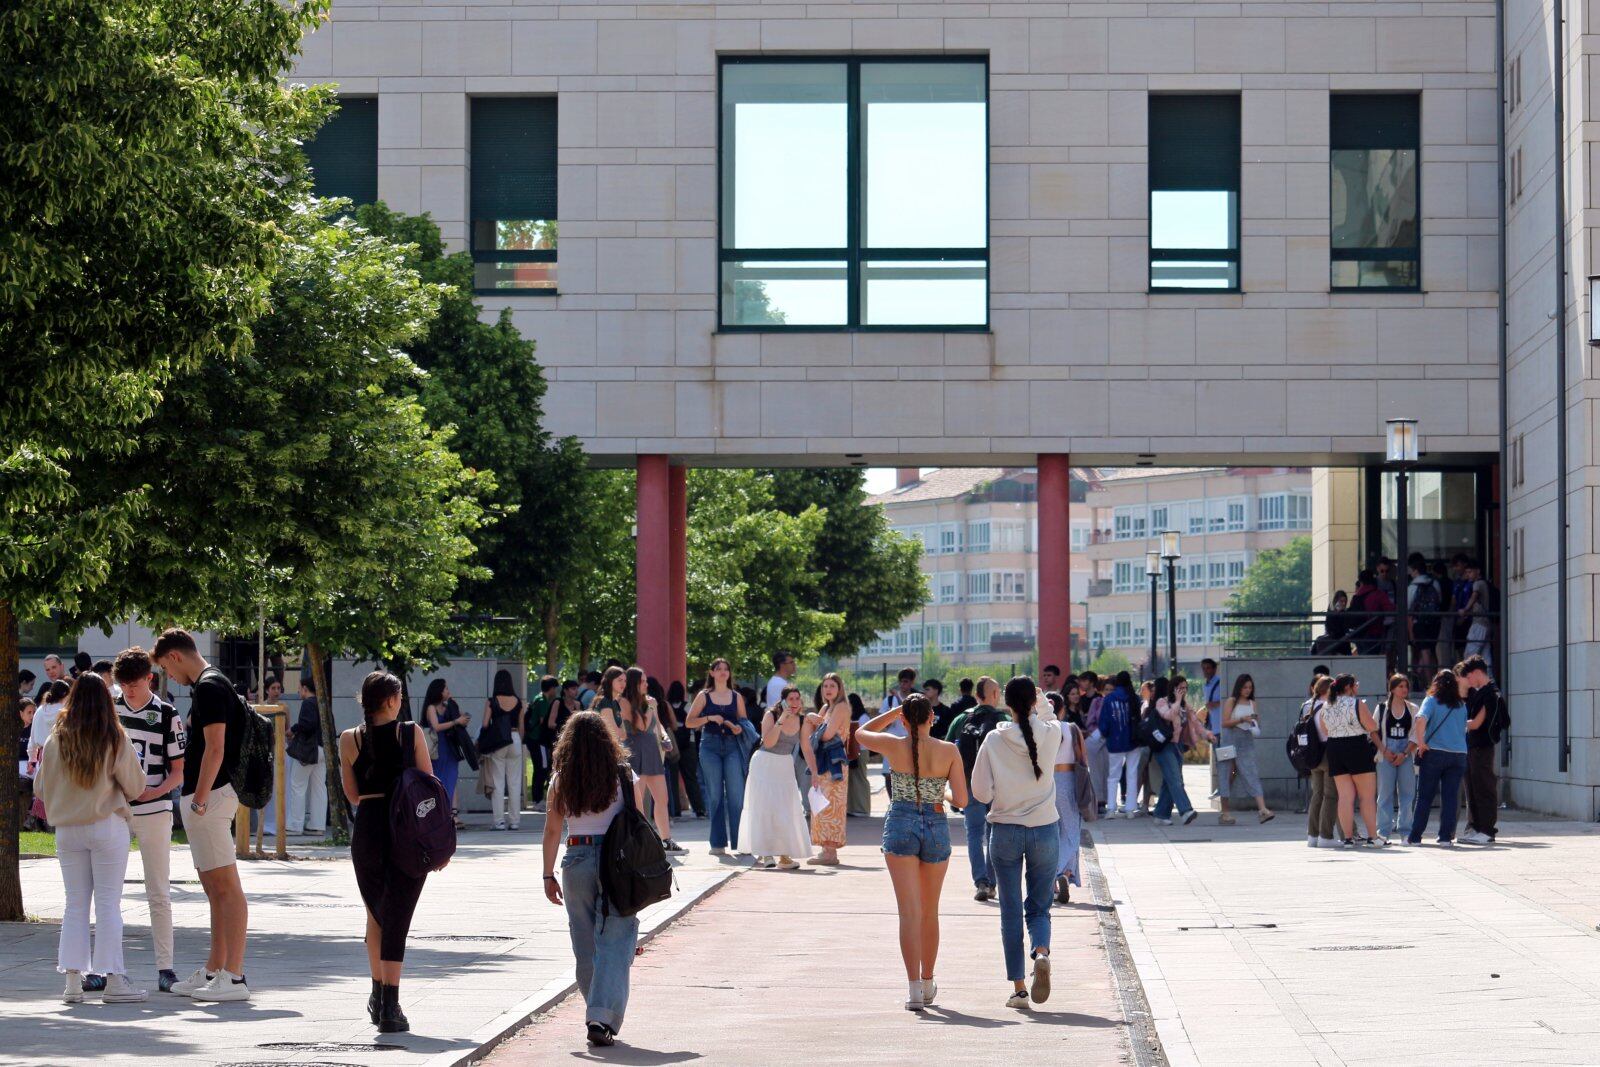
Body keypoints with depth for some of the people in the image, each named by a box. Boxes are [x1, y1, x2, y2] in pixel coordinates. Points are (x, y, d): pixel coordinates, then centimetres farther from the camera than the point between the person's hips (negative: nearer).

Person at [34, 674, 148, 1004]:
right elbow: (135, 787, -3)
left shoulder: (55, 742, -3)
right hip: (107, 826, -3)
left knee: (75, 903, 9)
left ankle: (72, 980, 5)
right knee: (108, 903, 1)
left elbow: (41, 788, 6)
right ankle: (113, 980, 0)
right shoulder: (116, 741, -10)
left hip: (67, 829, 3)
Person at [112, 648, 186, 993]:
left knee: (159, 893, 0)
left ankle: (165, 967, 2)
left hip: (153, 810, -3)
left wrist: (154, 792, -16)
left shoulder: (167, 715, -1)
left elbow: (180, 770, 0)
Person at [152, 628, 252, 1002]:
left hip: (211, 797, -11)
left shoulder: (209, 687, -13)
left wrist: (199, 799, -20)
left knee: (226, 887, -10)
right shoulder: (208, 684, 18)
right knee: (215, 890, 13)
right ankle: (213, 971, 19)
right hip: (209, 797, 11)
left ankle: (234, 976, -11)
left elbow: (215, 749, -20)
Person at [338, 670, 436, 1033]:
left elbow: (352, 795, 7)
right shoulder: (411, 734, -4)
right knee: (398, 917, -2)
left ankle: (378, 994, 27)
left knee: (376, 914, 21)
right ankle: (390, 1007, -10)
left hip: (368, 829, 2)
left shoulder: (350, 739, 0)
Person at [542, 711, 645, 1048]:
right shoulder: (625, 777, -3)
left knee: (585, 944, 15)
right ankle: (603, 1017, -16)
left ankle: (598, 1013, 24)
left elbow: (552, 830, 1)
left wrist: (548, 875, 7)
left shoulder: (561, 781, 1)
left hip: (577, 860, 2)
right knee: (614, 942, -3)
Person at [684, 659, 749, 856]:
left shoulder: (736, 697, 12)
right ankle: (718, 843, 4)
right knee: (715, 796, 0)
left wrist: (739, 728, -6)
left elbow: (744, 722, 17)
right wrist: (709, 718, -11)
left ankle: (740, 841, -3)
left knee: (736, 795, -6)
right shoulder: (703, 696, 7)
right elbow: (689, 722, 4)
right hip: (710, 745, -1)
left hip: (732, 746, 1)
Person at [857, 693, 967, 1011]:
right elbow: (961, 800, -7)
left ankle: (914, 988, -16)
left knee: (910, 911, -5)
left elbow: (861, 733, 16)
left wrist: (895, 711, 15)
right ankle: (928, 983, 30)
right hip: (936, 828, 1)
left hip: (900, 827, -1)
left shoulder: (894, 745, -5)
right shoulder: (949, 751, -4)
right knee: (930, 911, 17)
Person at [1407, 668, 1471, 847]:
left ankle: (1415, 837, 5)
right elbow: (1465, 728, 17)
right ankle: (1446, 837, 0)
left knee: (1425, 797, 3)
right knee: (1451, 797, 3)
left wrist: (1421, 742, -12)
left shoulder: (1431, 701, -2)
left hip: (1434, 753, -2)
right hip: (1458, 755, 2)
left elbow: (1421, 720, -19)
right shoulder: (1462, 705, 9)